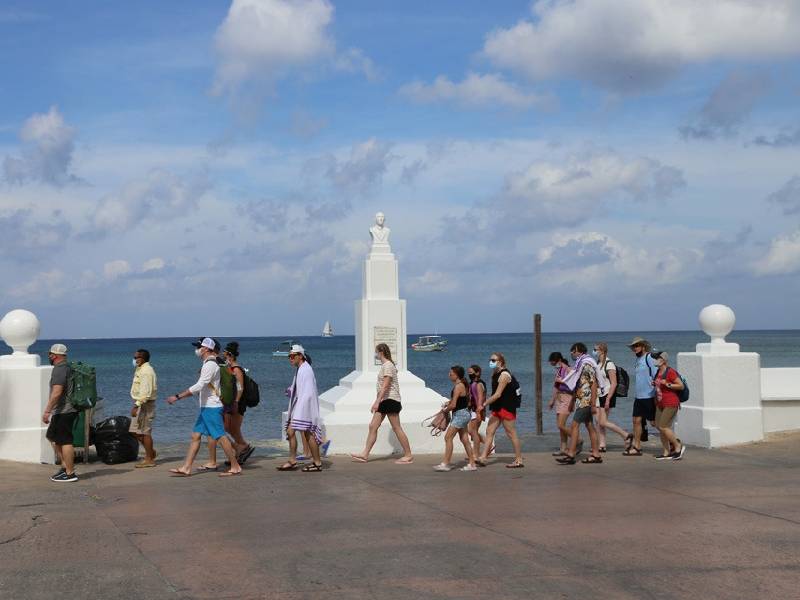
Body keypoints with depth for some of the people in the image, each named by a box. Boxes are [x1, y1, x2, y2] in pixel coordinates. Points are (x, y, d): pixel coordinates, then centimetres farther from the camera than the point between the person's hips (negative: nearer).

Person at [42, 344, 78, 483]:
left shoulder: (60, 369, -15)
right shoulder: (67, 367, 17)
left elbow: (56, 392, -25)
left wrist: (47, 411, -23)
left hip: (64, 412, -11)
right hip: (63, 411, 11)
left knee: (65, 441, -7)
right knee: (52, 436, 19)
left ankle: (70, 473, -5)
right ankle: (65, 465, 20)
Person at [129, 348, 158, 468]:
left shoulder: (146, 371, -16)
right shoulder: (140, 369, 17)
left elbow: (145, 392, -24)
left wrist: (136, 406, -26)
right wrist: (137, 405, 18)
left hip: (145, 404, -10)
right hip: (140, 404, 10)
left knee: (144, 432, -4)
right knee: (135, 431, 13)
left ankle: (149, 459, 3)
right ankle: (150, 452, 23)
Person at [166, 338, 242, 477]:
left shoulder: (210, 365, -16)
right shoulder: (209, 364, 16)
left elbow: (198, 386, -25)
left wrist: (177, 396, -24)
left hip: (211, 408, -10)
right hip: (206, 407, 10)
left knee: (220, 437, -7)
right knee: (195, 436, 8)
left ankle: (235, 467, -1)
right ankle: (186, 468, 9)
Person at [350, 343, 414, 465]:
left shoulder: (388, 365, -13)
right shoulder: (384, 365, 16)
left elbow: (385, 386, -21)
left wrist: (377, 401, -25)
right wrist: (377, 402, 20)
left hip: (390, 400, -10)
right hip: (384, 400, 10)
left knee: (396, 428, -5)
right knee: (373, 426, 6)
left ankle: (408, 455, 2)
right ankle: (365, 454, 7)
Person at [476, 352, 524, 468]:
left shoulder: (504, 375, -16)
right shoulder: (495, 374, 13)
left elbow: (498, 394, -22)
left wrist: (484, 404, -22)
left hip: (507, 408, -10)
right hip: (498, 408, 10)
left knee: (511, 434, -3)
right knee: (489, 431, 5)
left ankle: (519, 461, 4)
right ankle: (483, 458, 5)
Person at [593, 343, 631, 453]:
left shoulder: (609, 364, -14)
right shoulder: (597, 364, 12)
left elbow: (614, 383, -17)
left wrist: (608, 399, -21)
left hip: (608, 395, -8)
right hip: (600, 395, 8)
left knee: (603, 422, -10)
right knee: (598, 421, 4)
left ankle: (626, 435, 1)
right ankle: (601, 445, 8)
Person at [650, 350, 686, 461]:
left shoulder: (670, 372, -14)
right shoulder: (658, 372, 12)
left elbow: (681, 386, -13)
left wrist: (667, 384, -21)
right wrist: (655, 384, 8)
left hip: (670, 404, -9)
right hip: (660, 404, 9)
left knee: (663, 427, -11)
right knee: (660, 427, 7)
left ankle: (678, 446, 4)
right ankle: (666, 452, 13)